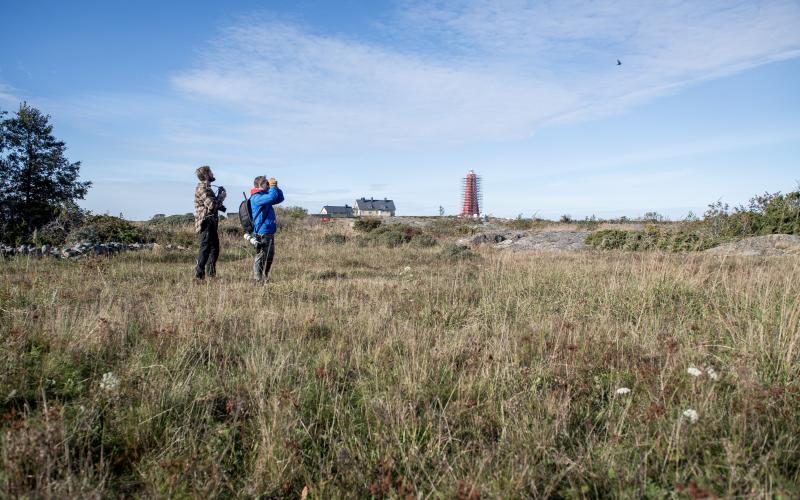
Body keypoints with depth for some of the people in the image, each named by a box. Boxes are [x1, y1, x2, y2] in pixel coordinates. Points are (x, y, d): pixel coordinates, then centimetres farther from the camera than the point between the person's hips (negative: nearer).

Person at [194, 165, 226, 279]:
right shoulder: (202, 189, -14)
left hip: (211, 224, 10)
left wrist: (220, 206, 6)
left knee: (214, 248, 14)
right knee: (205, 249, -7)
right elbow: (212, 205, -24)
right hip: (206, 224, -10)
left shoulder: (206, 188, 17)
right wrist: (222, 194, -11)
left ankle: (210, 273, 21)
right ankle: (199, 274, -2)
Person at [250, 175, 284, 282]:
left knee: (270, 256, 15)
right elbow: (272, 197, -29)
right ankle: (258, 279, 2)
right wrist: (273, 187, -11)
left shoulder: (265, 195, 17)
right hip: (262, 233, -10)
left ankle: (264, 277, 24)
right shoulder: (256, 198, -14)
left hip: (269, 232, 10)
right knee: (261, 256, -4)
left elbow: (280, 198, 24)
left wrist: (276, 187, 9)